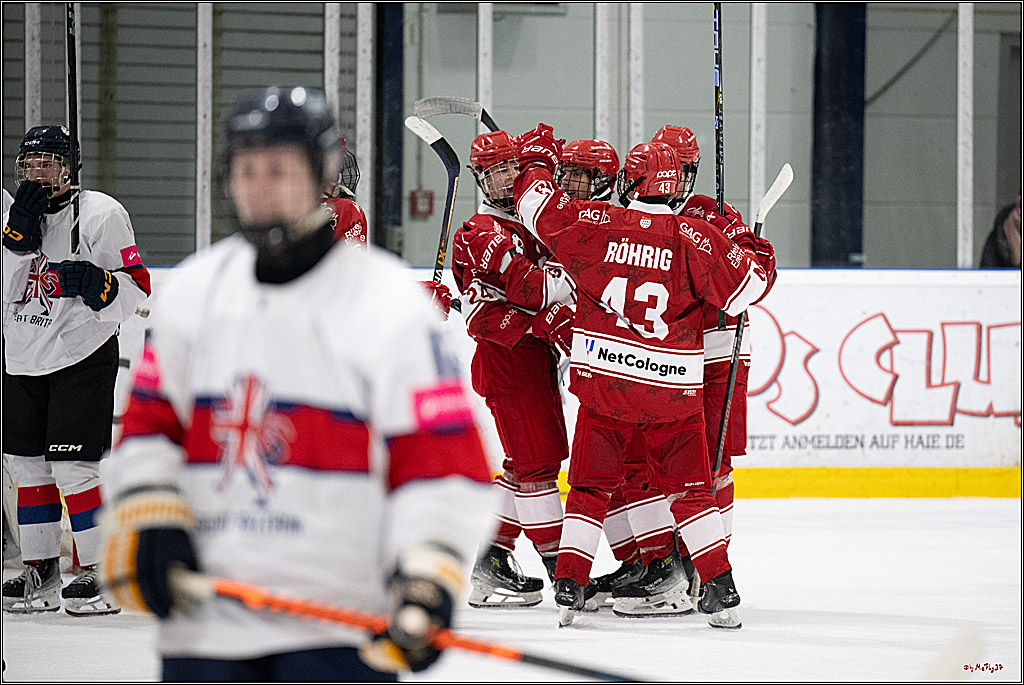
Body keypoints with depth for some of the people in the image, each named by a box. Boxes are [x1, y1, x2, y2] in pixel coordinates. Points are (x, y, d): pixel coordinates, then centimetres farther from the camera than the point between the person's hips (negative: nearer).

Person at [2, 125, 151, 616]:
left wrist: (93, 282, -28)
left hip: (81, 358, -6)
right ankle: (41, 572, 19)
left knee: (74, 467, -12)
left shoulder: (101, 214, -8)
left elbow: (136, 287, -10)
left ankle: (101, 573, -5)